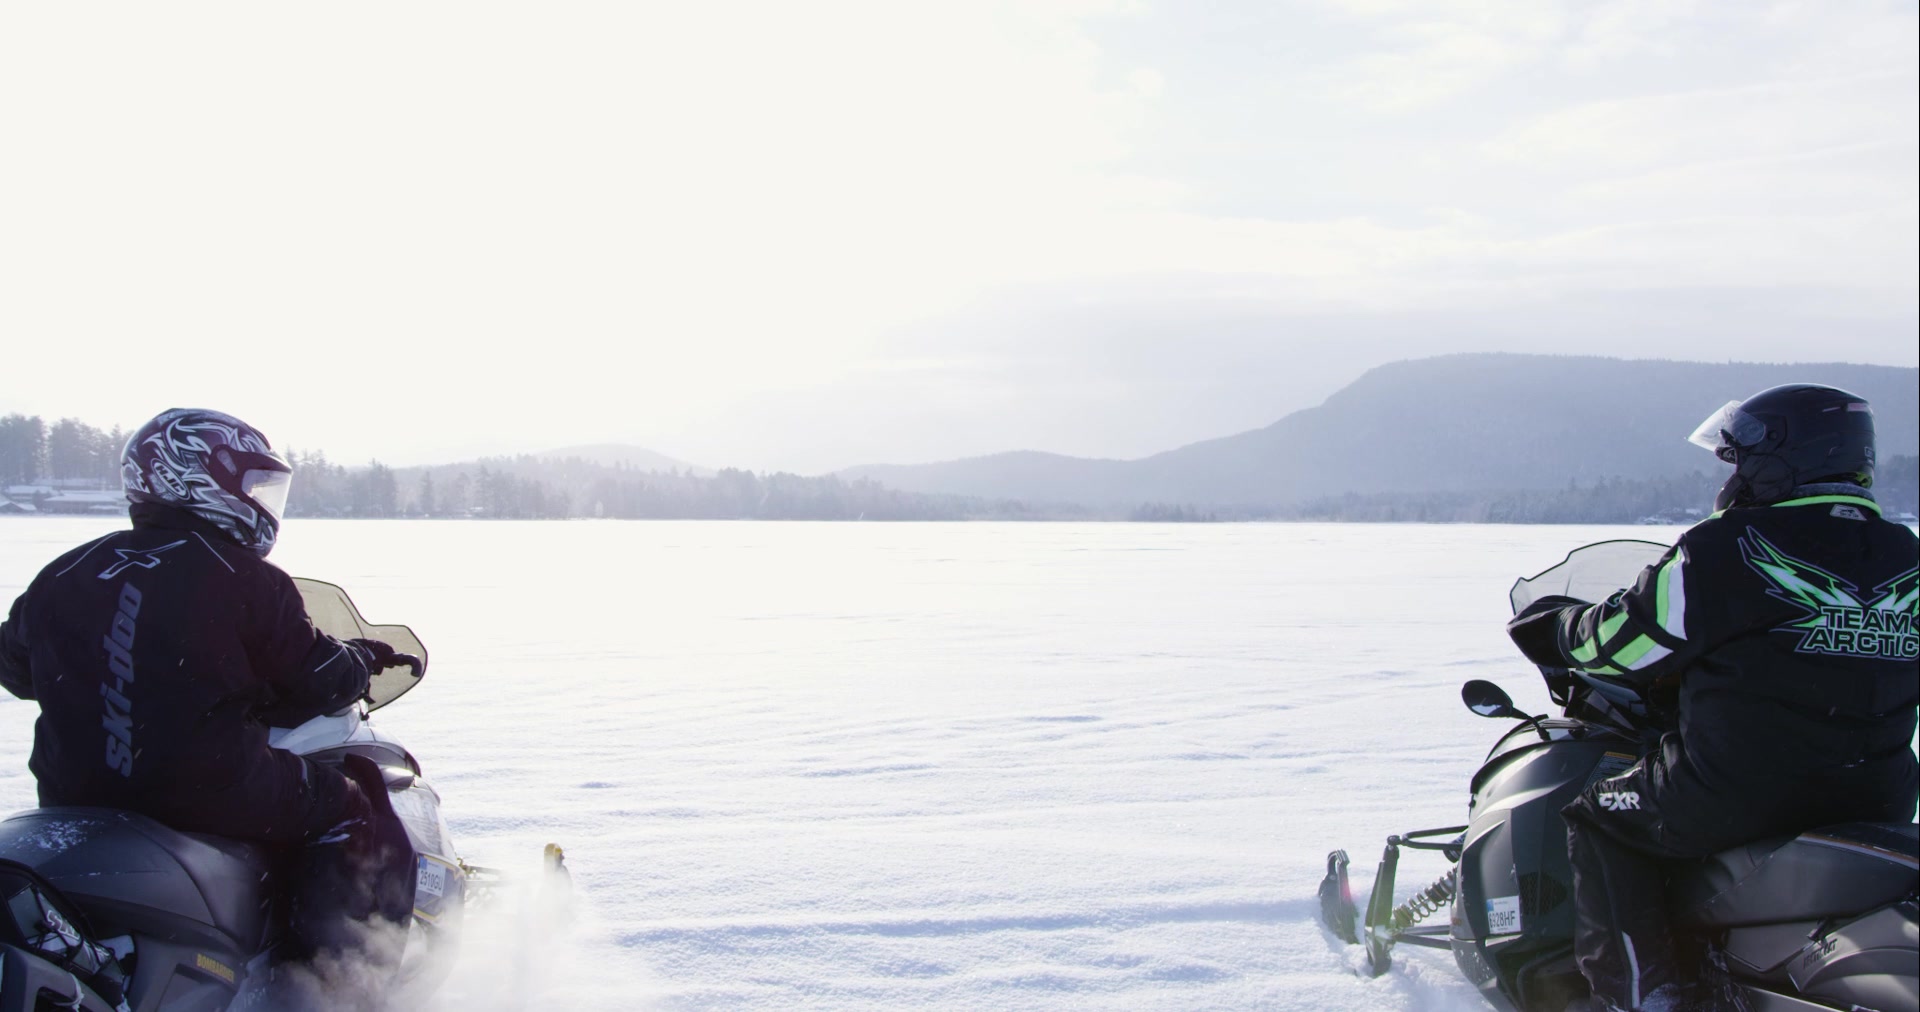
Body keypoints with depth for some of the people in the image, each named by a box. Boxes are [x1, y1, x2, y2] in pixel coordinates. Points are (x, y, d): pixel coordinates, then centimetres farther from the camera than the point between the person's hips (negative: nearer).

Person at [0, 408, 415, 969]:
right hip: (211, 793, -6)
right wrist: (361, 659, 15)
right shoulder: (246, 579, -10)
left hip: (74, 800, 6)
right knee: (353, 803, 11)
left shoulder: (64, 575, 7)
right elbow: (314, 680, -6)